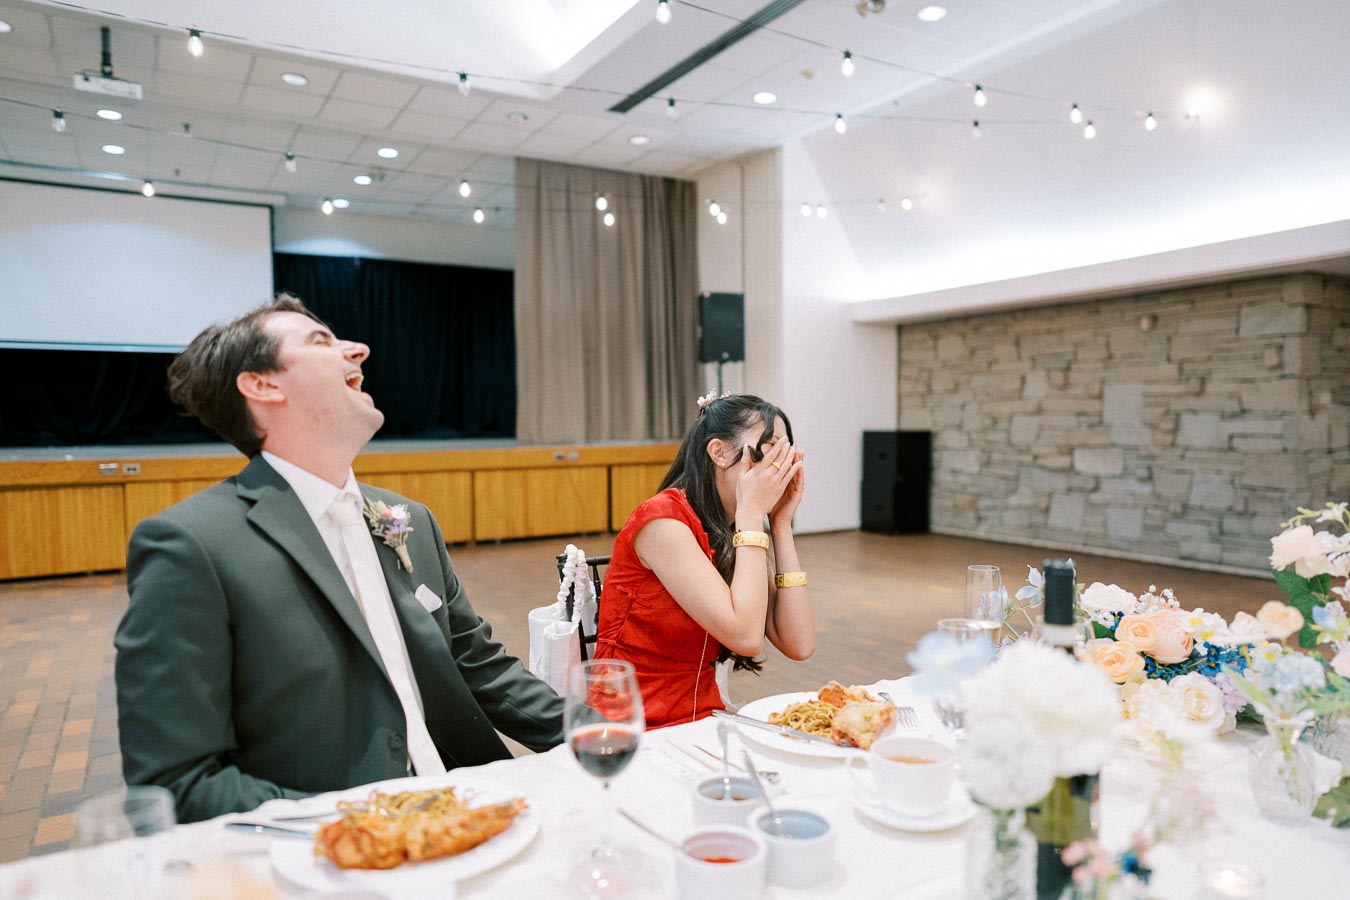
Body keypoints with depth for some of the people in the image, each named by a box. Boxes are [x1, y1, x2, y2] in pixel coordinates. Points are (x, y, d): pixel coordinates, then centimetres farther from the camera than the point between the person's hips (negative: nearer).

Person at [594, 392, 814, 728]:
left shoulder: (737, 533, 5)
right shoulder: (663, 520, -17)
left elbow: (799, 644, -5)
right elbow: (745, 637, -25)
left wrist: (781, 523, -4)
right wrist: (752, 512, -19)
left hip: (702, 717, 7)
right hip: (639, 729, -7)